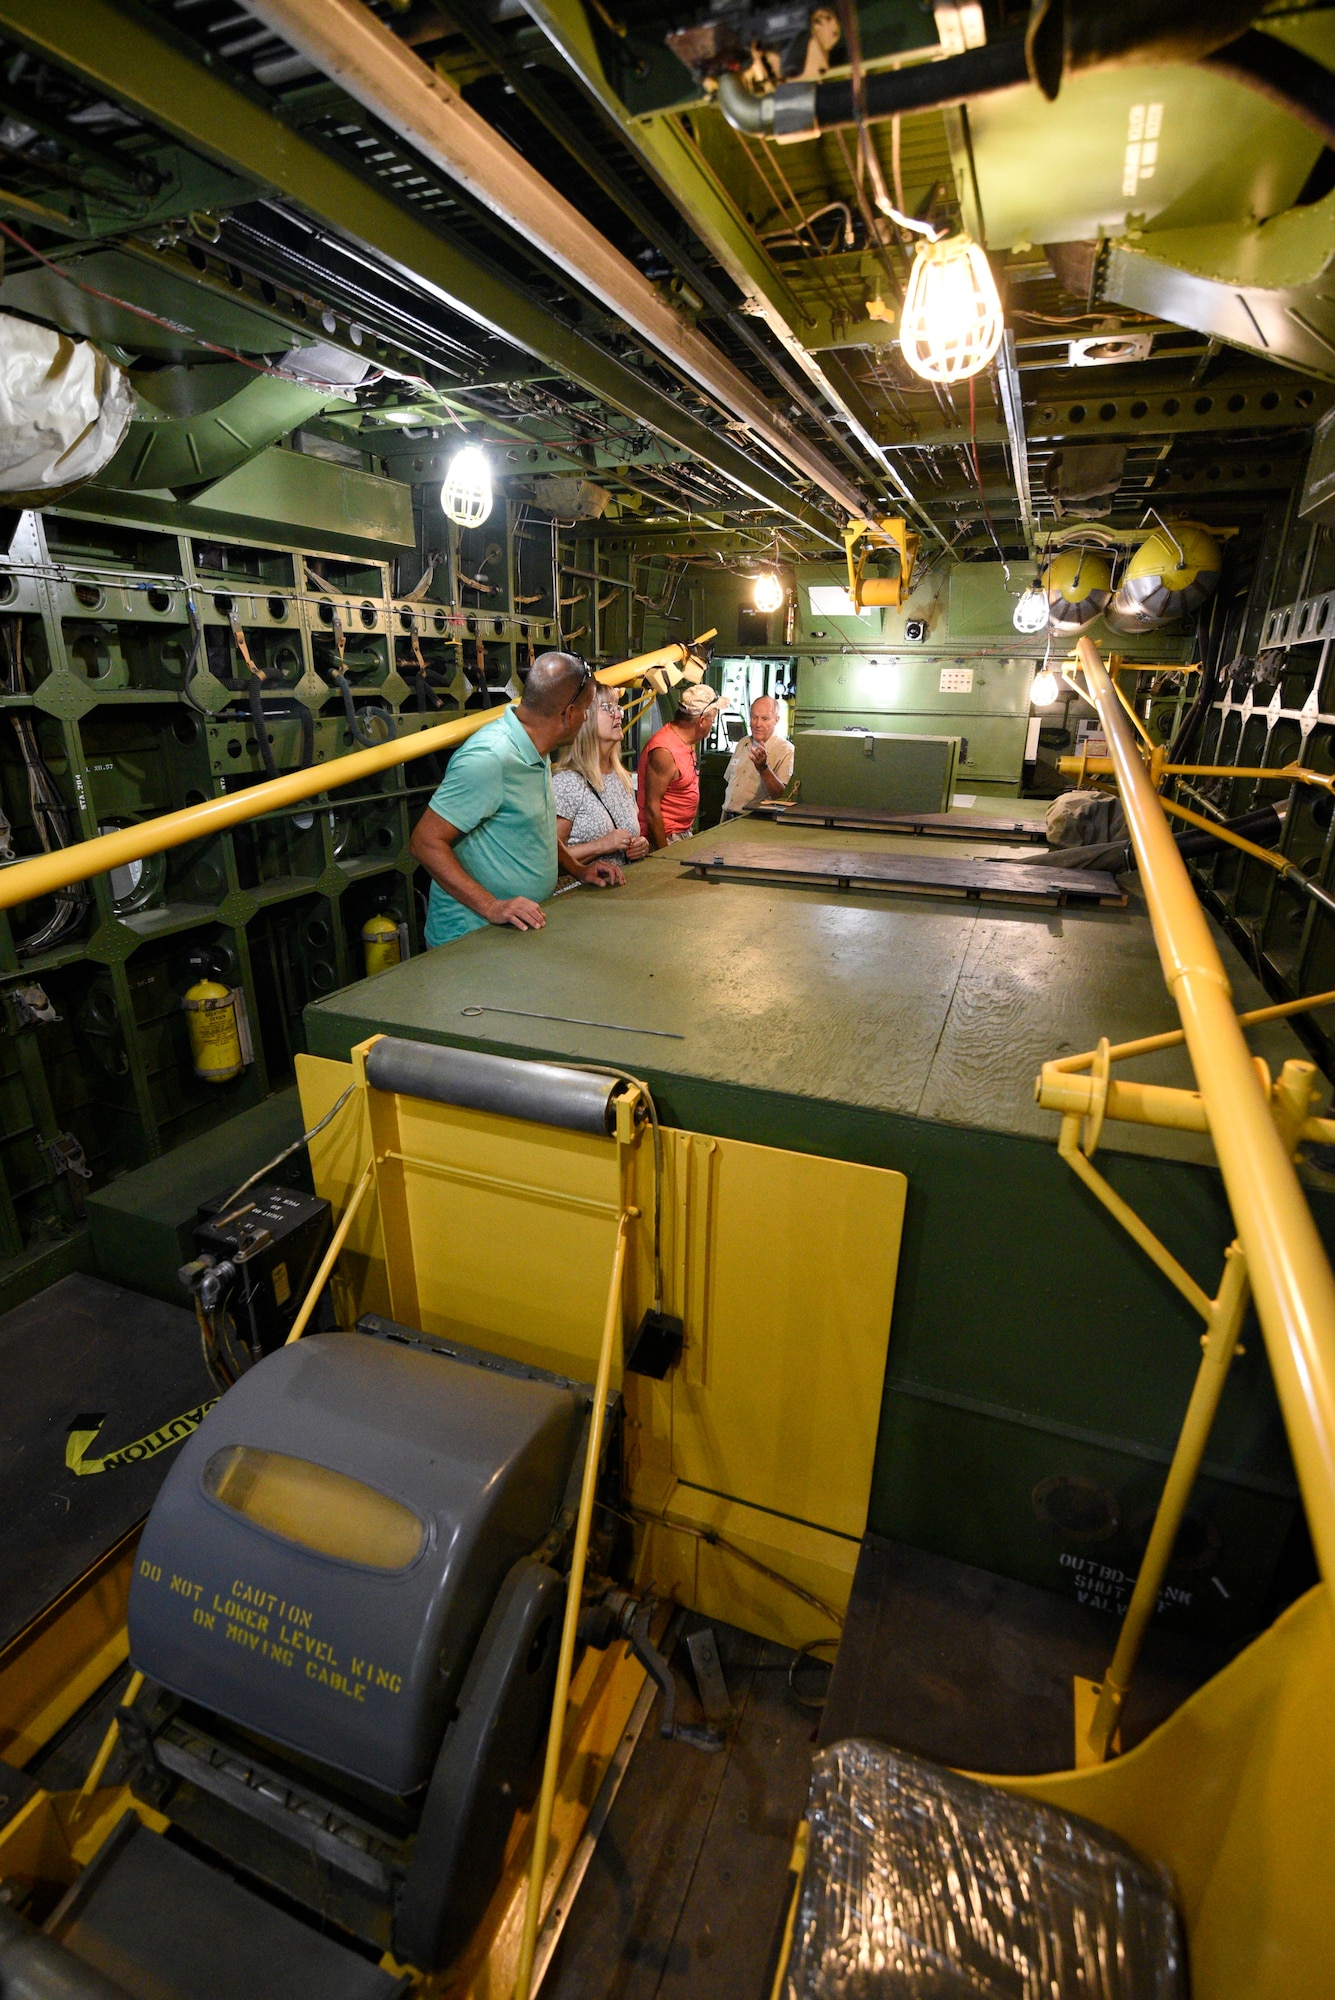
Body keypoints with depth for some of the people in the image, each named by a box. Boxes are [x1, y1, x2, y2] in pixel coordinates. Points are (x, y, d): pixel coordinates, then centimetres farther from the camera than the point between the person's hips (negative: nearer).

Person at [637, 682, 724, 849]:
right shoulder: (664, 752, -20)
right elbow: (651, 806, -21)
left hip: (683, 834, 9)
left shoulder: (686, 743, 9)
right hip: (665, 839, -9)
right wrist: (664, 850, -20)